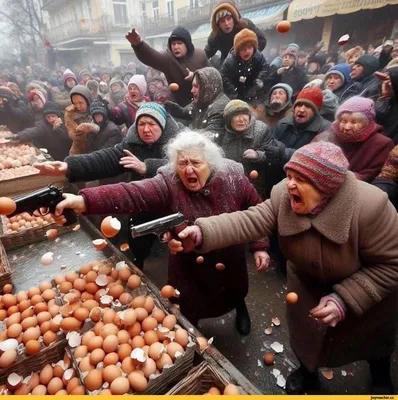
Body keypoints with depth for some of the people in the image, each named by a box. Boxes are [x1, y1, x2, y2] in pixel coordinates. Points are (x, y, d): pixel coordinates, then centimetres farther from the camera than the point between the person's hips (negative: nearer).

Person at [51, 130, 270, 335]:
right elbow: (131, 193, -40)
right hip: (189, 266, -1)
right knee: (189, 309, 18)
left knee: (235, 294, 29)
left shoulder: (233, 178, -18)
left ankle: (241, 308, 67)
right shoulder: (167, 184, -24)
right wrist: (84, 201, -53)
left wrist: (260, 246, -8)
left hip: (231, 260, 2)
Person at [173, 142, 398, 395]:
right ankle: (308, 370, 56)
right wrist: (201, 233, -51)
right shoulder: (284, 196, -27)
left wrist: (344, 299, -33)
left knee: (372, 336, 26)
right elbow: (250, 221, -36)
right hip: (309, 279, 3)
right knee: (305, 329, 22)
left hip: (368, 288, -2)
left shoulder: (371, 207, -36)